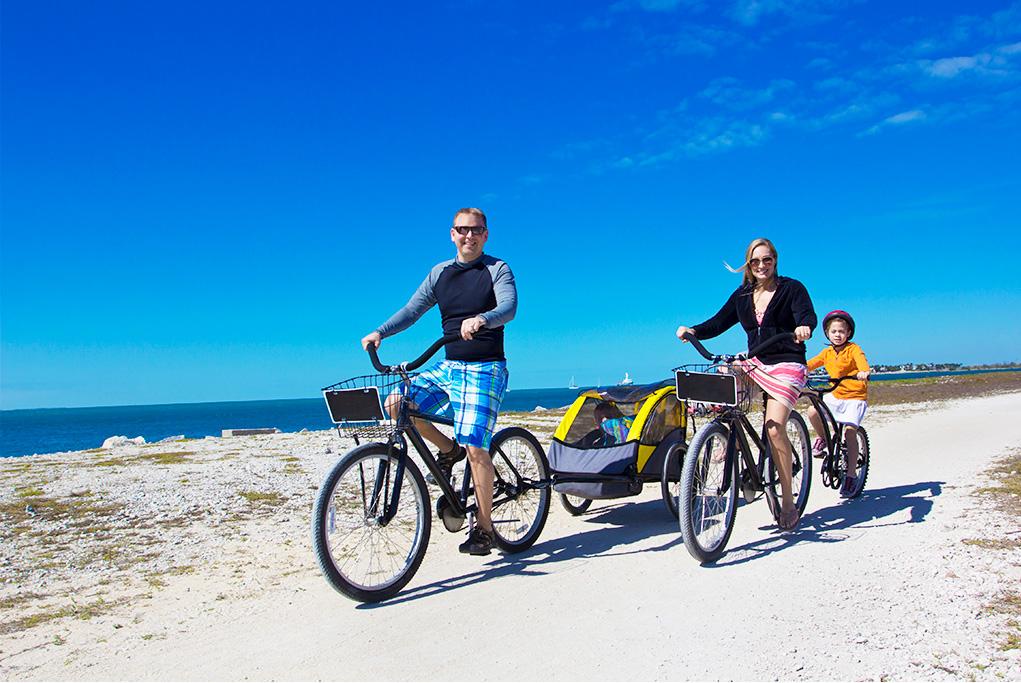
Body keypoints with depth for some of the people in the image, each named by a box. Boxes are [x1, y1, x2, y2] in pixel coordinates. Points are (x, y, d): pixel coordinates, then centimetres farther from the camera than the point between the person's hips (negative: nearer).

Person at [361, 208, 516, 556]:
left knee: (475, 447, -14)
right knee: (395, 403, -13)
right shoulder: (440, 273, 11)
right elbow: (412, 309, 7)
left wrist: (480, 319, -41)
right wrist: (379, 332, -10)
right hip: (447, 367, 5)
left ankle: (484, 527, 3)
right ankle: (449, 449, 10)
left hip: (485, 370, -5)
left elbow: (509, 308, -19)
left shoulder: (498, 270, -2)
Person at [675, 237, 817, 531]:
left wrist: (804, 327, -42)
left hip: (787, 365, -5)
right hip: (756, 363, 5)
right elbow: (719, 322, 6)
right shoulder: (742, 295, 11)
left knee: (774, 428, -20)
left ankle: (788, 503, -7)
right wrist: (693, 331, -13)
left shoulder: (792, 288, -2)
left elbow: (808, 314, -17)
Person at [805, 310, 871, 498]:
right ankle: (822, 438, 8)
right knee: (812, 411, -21)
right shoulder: (828, 352, 7)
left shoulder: (853, 349, -9)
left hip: (855, 396, -4)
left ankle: (851, 474, -6)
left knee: (850, 431, -15)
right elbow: (811, 363, 1)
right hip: (836, 394, 5)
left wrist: (864, 371, -52)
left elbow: (861, 360, -29)